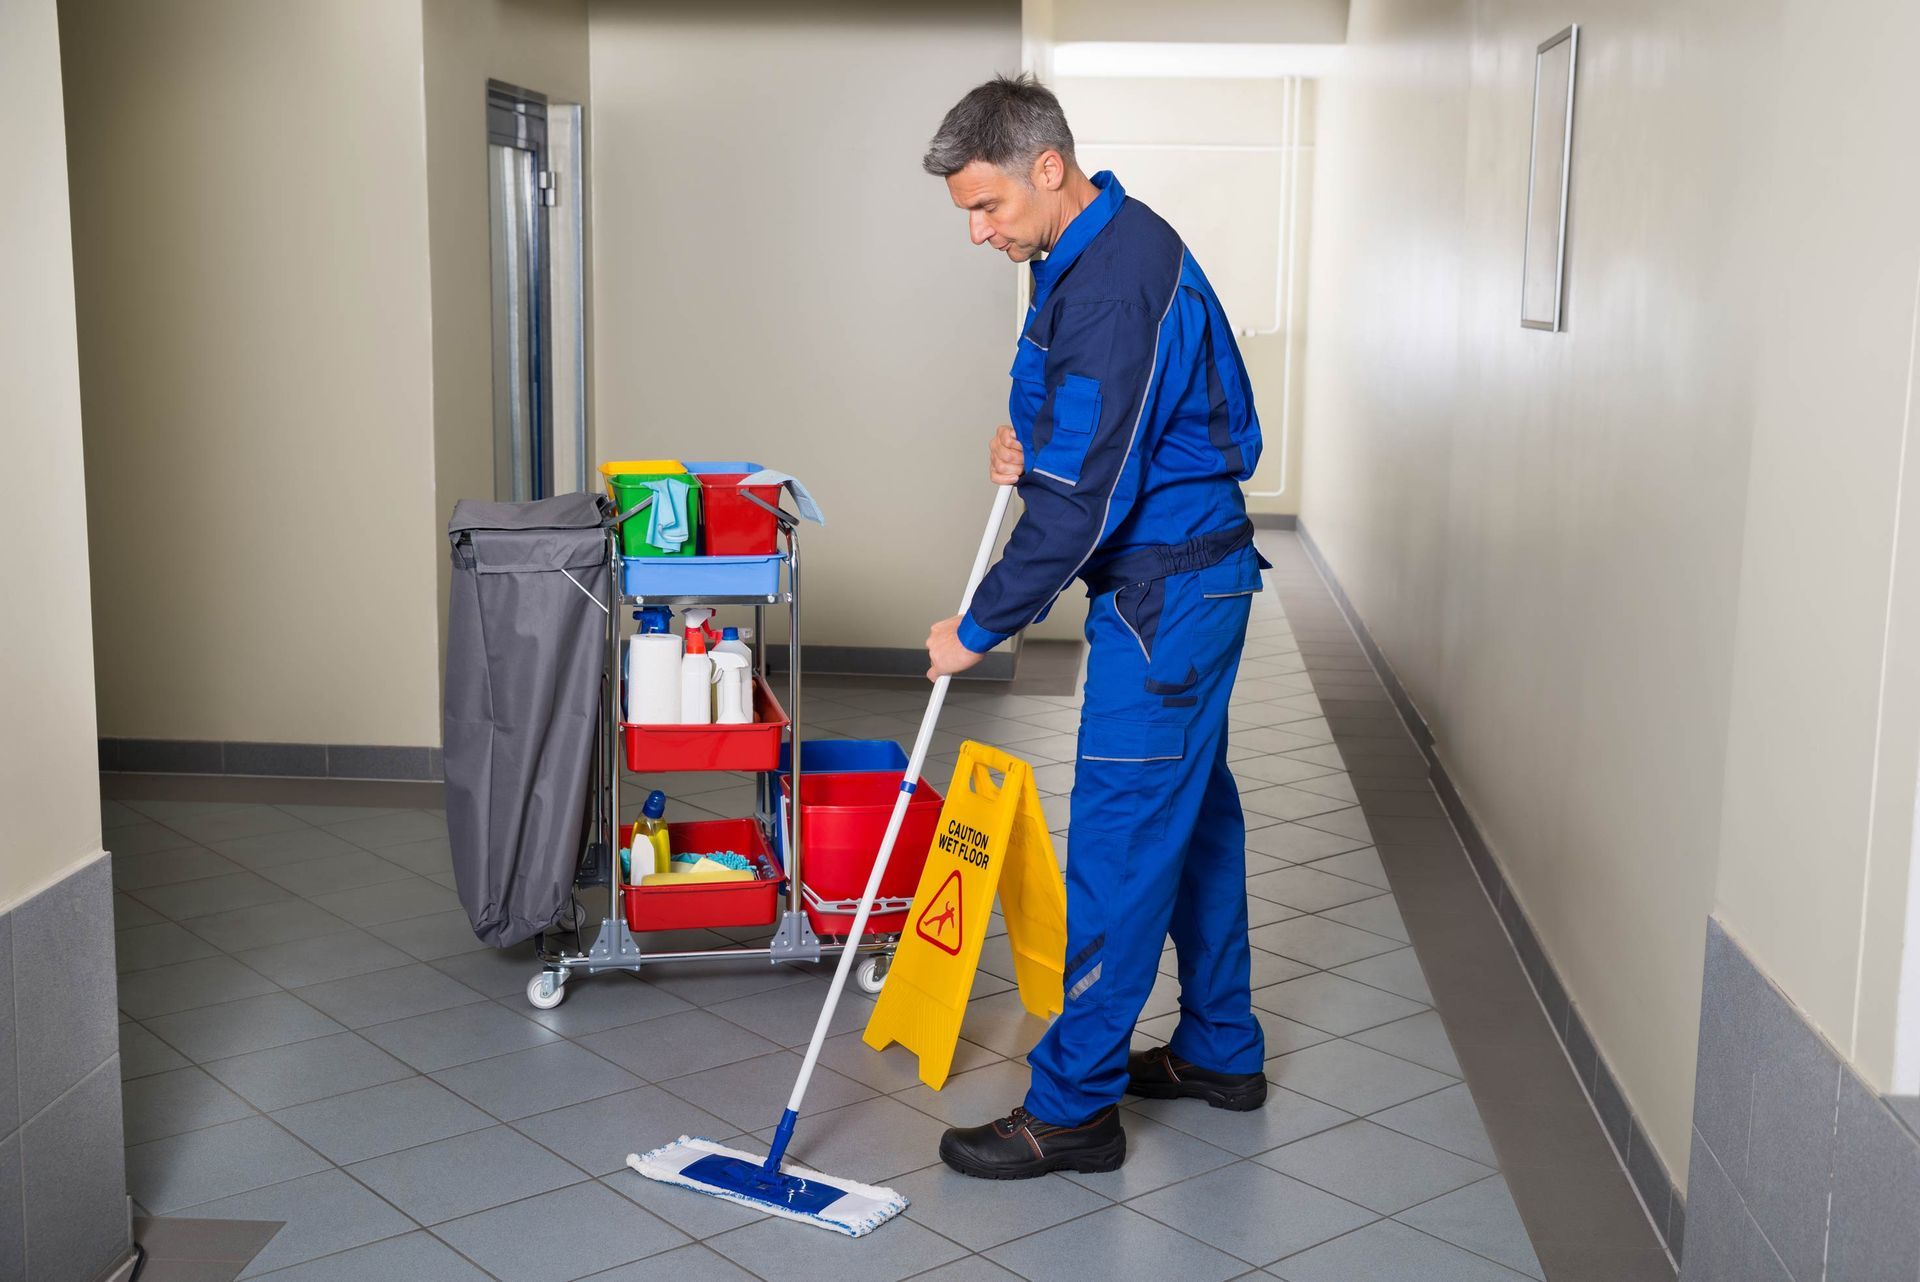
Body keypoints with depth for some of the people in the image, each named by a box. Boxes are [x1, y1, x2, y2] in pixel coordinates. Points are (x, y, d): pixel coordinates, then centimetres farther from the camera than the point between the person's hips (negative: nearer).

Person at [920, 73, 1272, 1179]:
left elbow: (1081, 501, -25)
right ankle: (1221, 1049, 31)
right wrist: (1031, 446, 4)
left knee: (1122, 839, -5)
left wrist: (980, 629, -16)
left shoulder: (1115, 288, -25)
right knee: (1194, 809, 17)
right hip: (1192, 573, 11)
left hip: (1166, 591, -11)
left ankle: (1075, 1105, 5)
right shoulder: (1096, 247, 9)